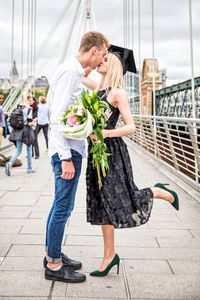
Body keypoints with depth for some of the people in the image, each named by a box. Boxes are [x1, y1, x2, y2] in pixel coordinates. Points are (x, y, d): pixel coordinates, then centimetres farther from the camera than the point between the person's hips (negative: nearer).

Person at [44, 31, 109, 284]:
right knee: (63, 207, -1)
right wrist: (66, 158, -22)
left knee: (60, 205, 17)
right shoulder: (71, 71, -14)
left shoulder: (71, 70, 15)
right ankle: (54, 265, 13)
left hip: (68, 148, 10)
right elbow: (58, 117, -21)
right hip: (68, 150, -10)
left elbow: (51, 101, 22)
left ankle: (52, 254, 31)